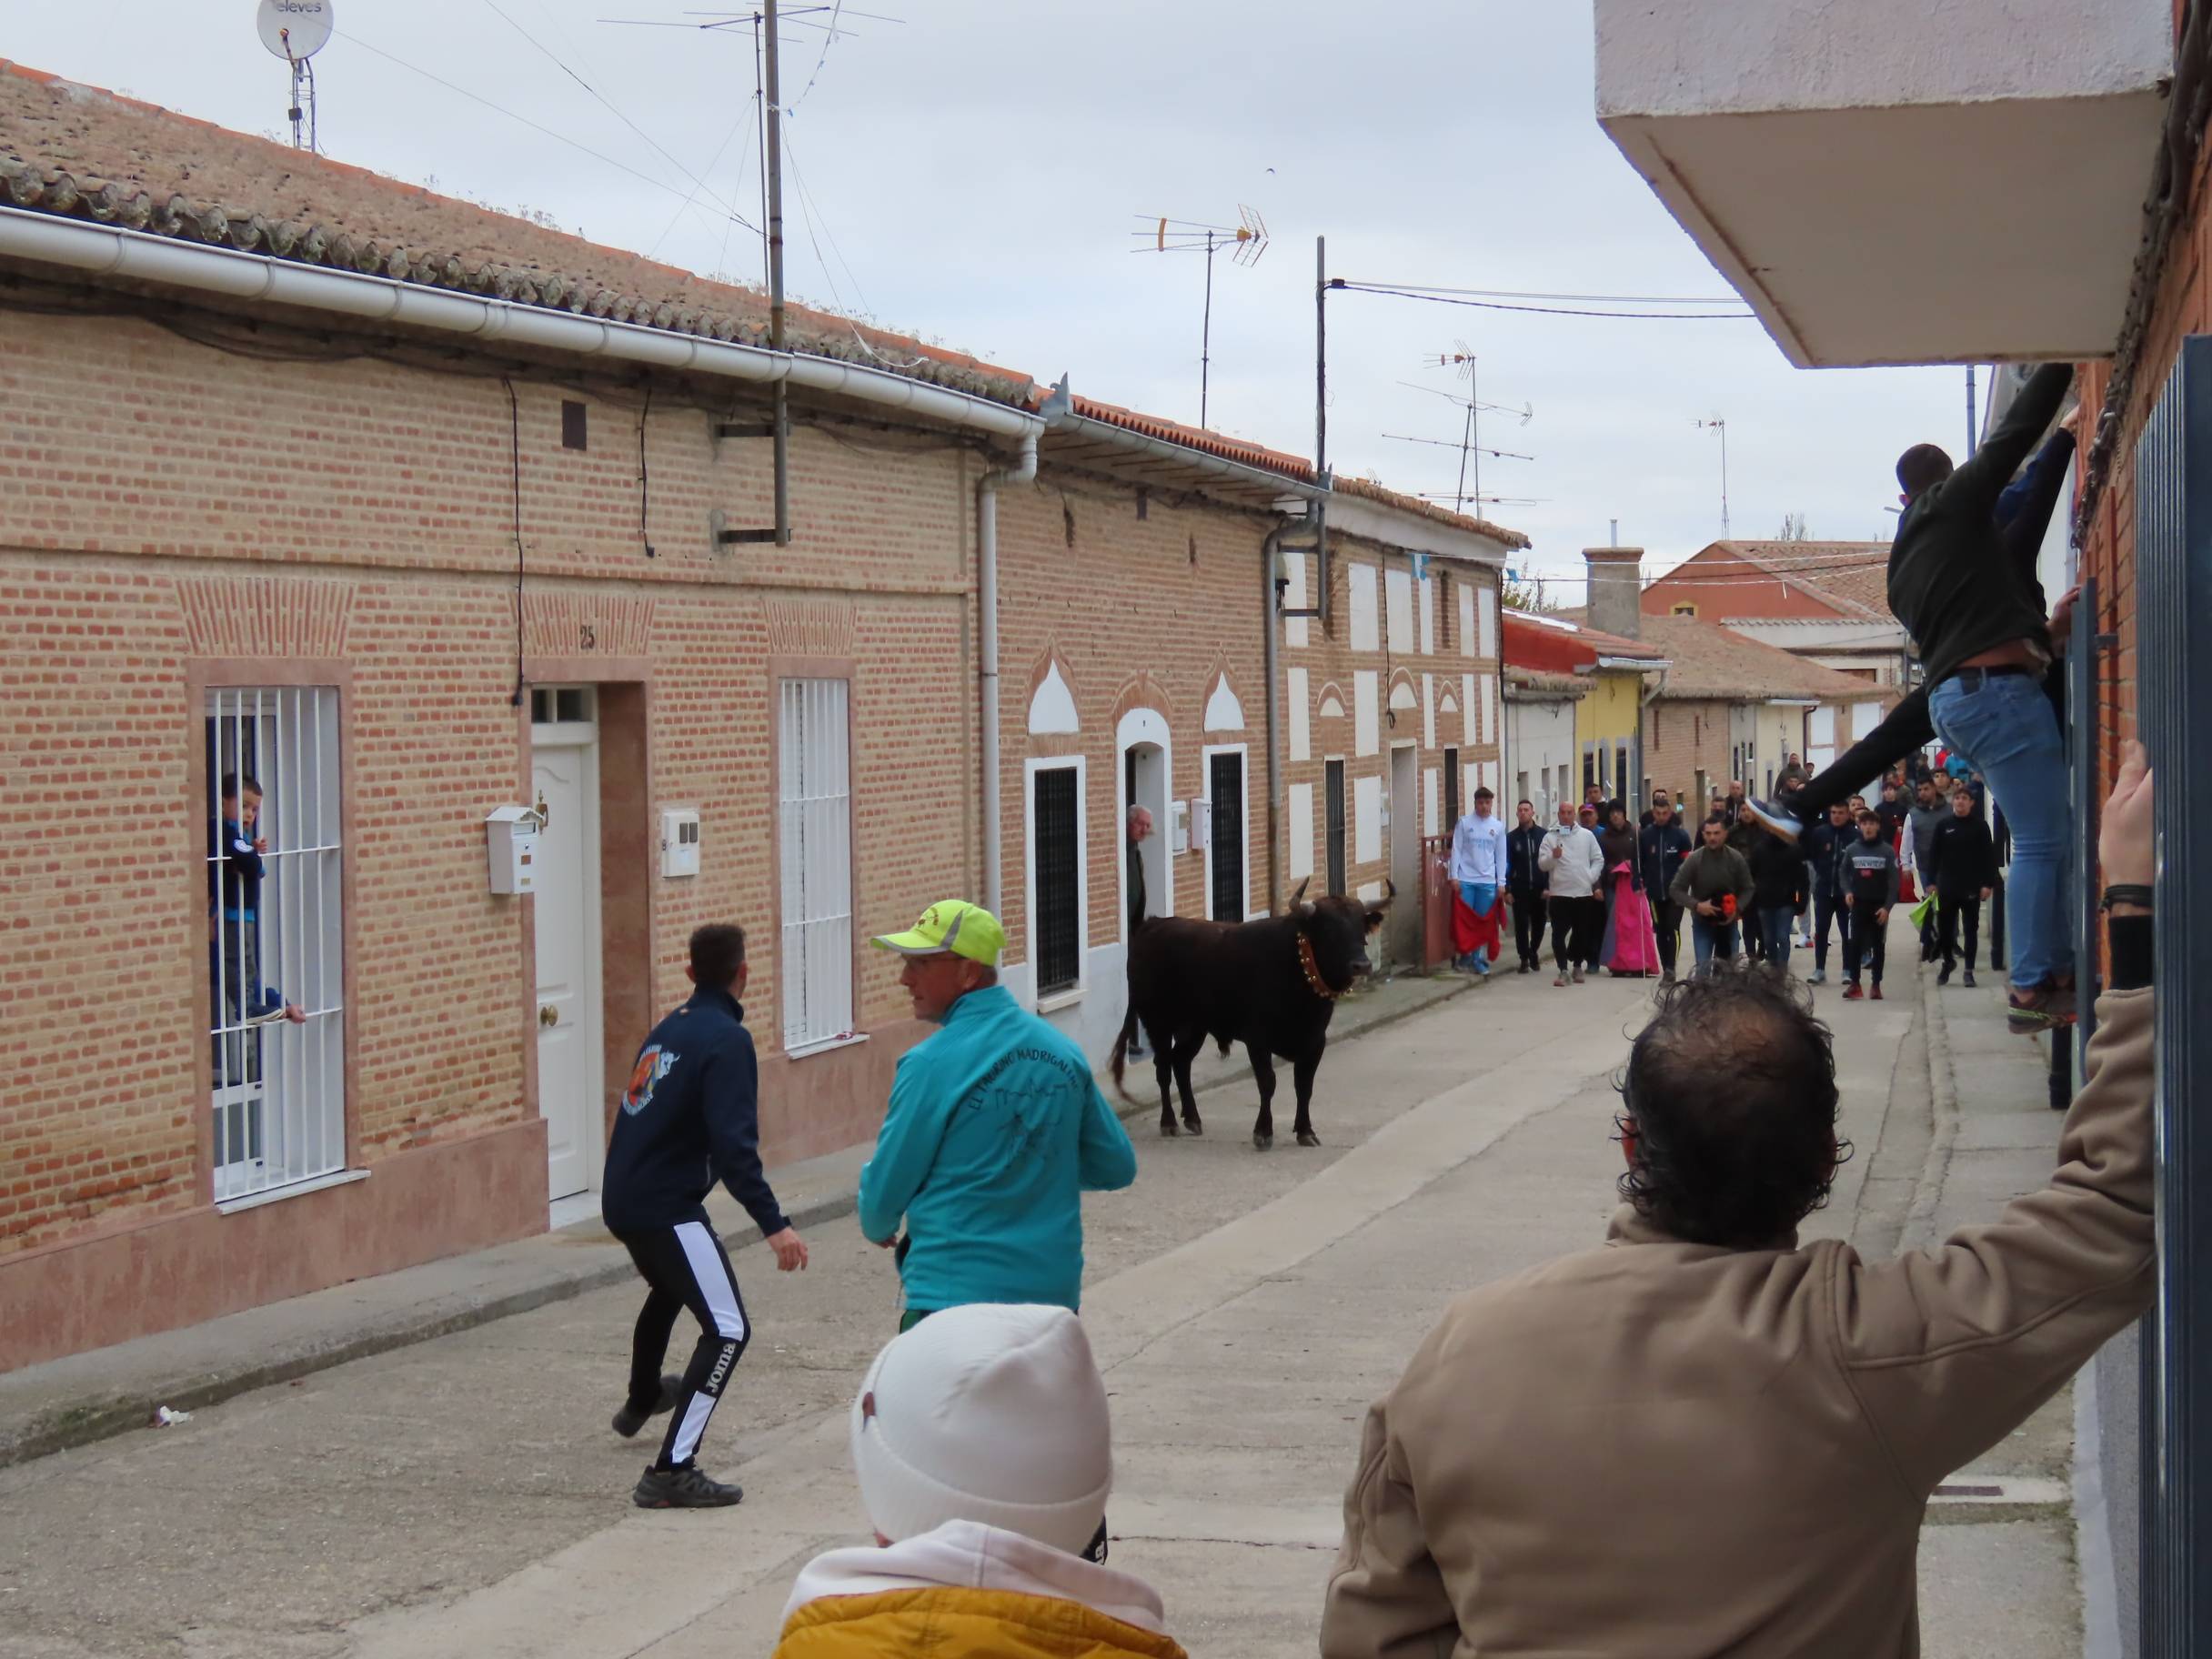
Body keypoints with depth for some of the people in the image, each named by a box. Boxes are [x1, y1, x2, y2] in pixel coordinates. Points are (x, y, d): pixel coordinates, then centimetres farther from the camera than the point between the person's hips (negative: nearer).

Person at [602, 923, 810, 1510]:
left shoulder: (669, 1028, 11)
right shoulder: (726, 1039, -15)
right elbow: (733, 1143, -26)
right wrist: (772, 1223, -29)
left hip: (623, 1198, 9)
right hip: (667, 1207, -9)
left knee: (670, 1287, 37)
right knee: (727, 1330, -10)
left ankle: (641, 1400, 61)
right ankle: (671, 1472, -20)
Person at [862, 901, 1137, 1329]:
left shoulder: (931, 1064, -14)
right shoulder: (1064, 1052, 3)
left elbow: (885, 1191, -5)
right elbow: (1117, 1168, 11)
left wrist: (878, 1228, 18)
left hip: (952, 1295, -6)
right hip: (1053, 1291, 6)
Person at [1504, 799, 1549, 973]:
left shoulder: (1543, 835, 1)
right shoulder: (1511, 837, 4)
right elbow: (1507, 865, 3)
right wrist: (1507, 889, -3)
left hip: (1539, 888, 0)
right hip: (1520, 889, 0)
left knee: (1538, 924, 9)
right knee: (1521, 924, -4)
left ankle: (1533, 952, 30)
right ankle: (1525, 959, 4)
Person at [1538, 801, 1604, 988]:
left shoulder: (1587, 836, 6)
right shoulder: (1550, 837, 2)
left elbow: (1598, 860, 8)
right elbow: (1542, 864, -4)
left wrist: (1591, 877, -6)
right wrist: (1553, 856, -22)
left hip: (1584, 892, 2)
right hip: (1559, 893, -2)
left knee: (1582, 932, 9)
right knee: (1559, 933, -7)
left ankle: (1577, 966, 25)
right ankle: (1563, 970, -5)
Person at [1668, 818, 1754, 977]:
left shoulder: (1736, 858, -8)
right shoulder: (1694, 859, -14)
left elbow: (1747, 889, 2)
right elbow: (1676, 890, -10)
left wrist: (1737, 909, -16)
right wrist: (1696, 905, -23)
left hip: (1728, 922, 2)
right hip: (1702, 922, -2)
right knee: (1703, 968, -12)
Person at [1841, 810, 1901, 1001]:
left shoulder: (1888, 851, -4)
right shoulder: (1851, 849, 2)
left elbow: (1894, 881, -5)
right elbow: (1843, 872, 13)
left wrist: (1887, 906, -11)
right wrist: (1847, 891, -5)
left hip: (1879, 906, -1)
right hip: (1858, 904, 1)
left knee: (1878, 945, 5)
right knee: (1854, 943, -5)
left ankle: (1876, 984, 12)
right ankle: (1854, 984, -2)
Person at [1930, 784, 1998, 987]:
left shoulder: (1980, 826, -1)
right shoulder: (1943, 826, 4)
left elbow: (1989, 856, -2)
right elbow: (1935, 855, 6)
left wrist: (1987, 883, -8)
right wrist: (1931, 881, 0)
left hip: (1972, 886, -2)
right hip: (1947, 885, 2)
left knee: (1971, 928, 3)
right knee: (1944, 926, 5)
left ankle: (1969, 970, 10)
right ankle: (1948, 961, 29)